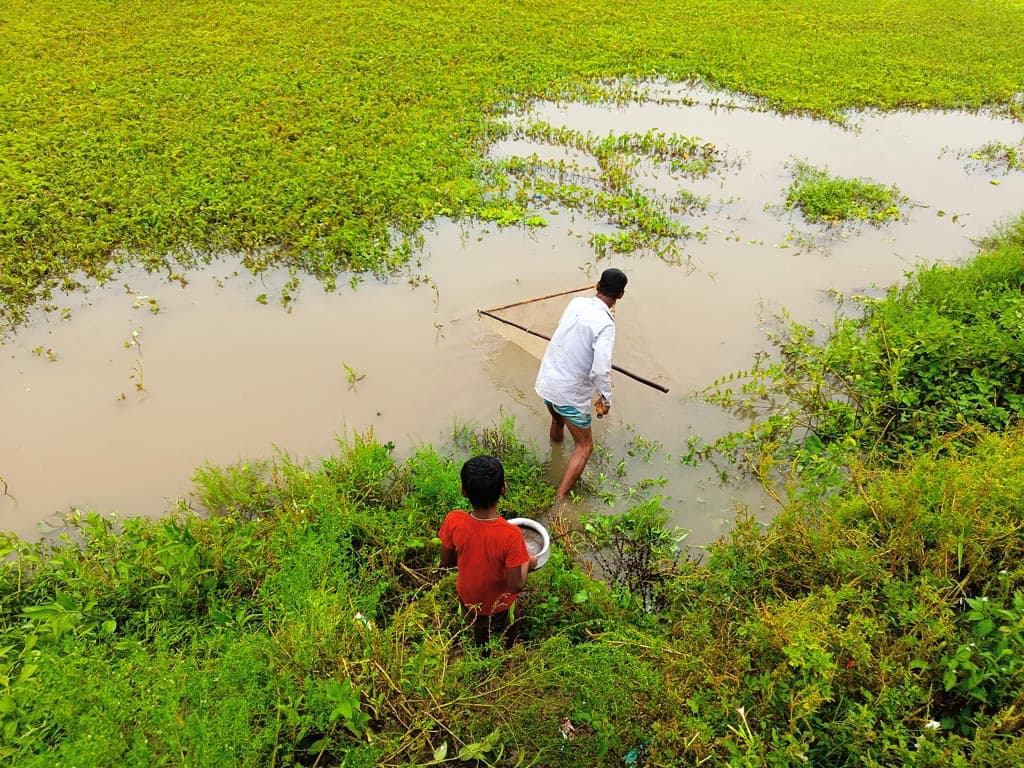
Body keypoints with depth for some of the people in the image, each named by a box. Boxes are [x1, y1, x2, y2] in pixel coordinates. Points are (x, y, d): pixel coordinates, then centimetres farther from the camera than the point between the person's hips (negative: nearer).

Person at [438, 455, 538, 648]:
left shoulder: (453, 522, -30)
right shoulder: (510, 535, -39)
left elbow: (446, 562, -12)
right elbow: (515, 586, -28)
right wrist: (527, 563, -9)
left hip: (468, 600, 3)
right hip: (500, 607, -3)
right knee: (509, 646, 31)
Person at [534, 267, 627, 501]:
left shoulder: (577, 302, -2)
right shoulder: (605, 324, -23)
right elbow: (601, 370, -29)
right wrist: (606, 398, -12)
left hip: (546, 379, 7)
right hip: (571, 393, -7)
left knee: (558, 420, 35)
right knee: (584, 447, 10)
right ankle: (559, 500, 2)